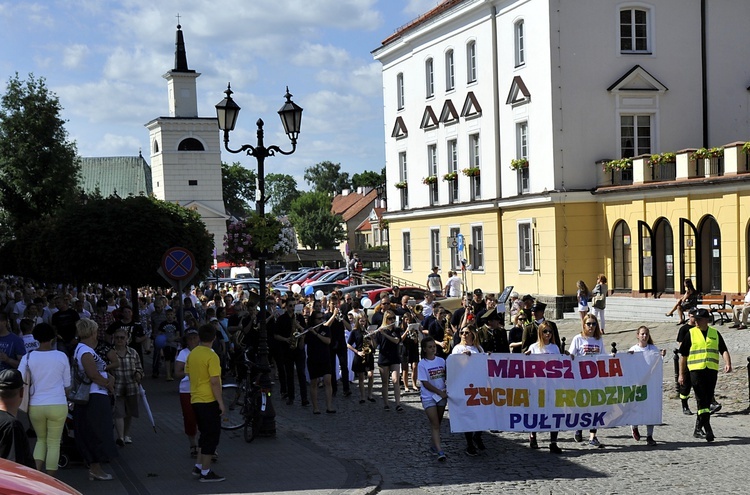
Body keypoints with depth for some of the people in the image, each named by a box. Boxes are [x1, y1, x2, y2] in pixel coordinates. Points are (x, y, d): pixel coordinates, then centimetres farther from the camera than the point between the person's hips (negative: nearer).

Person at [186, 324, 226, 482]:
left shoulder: (192, 354, 6)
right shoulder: (211, 356, -17)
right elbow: (214, 382, -20)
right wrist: (221, 402, -13)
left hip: (195, 399, 8)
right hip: (209, 401, -8)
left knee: (206, 434, 20)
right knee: (212, 435, 1)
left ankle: (198, 466, 21)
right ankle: (205, 472, 3)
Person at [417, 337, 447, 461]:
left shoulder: (441, 361, 4)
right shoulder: (422, 364, -8)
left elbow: (446, 377, 11)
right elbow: (425, 383, -11)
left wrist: (446, 390, -6)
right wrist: (440, 392, -14)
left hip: (442, 396, 4)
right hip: (428, 397, -4)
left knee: (437, 423, 12)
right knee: (435, 424, -9)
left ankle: (433, 445, 26)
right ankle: (439, 451, -14)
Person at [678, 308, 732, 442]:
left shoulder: (715, 333, 11)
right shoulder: (691, 333, 3)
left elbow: (724, 350, 9)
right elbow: (683, 355, 7)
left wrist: (727, 363, -11)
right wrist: (681, 374, 5)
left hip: (712, 371, 3)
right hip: (696, 370, -3)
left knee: (707, 401, 8)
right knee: (702, 400, -12)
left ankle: (698, 428, 19)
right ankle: (707, 428, -13)